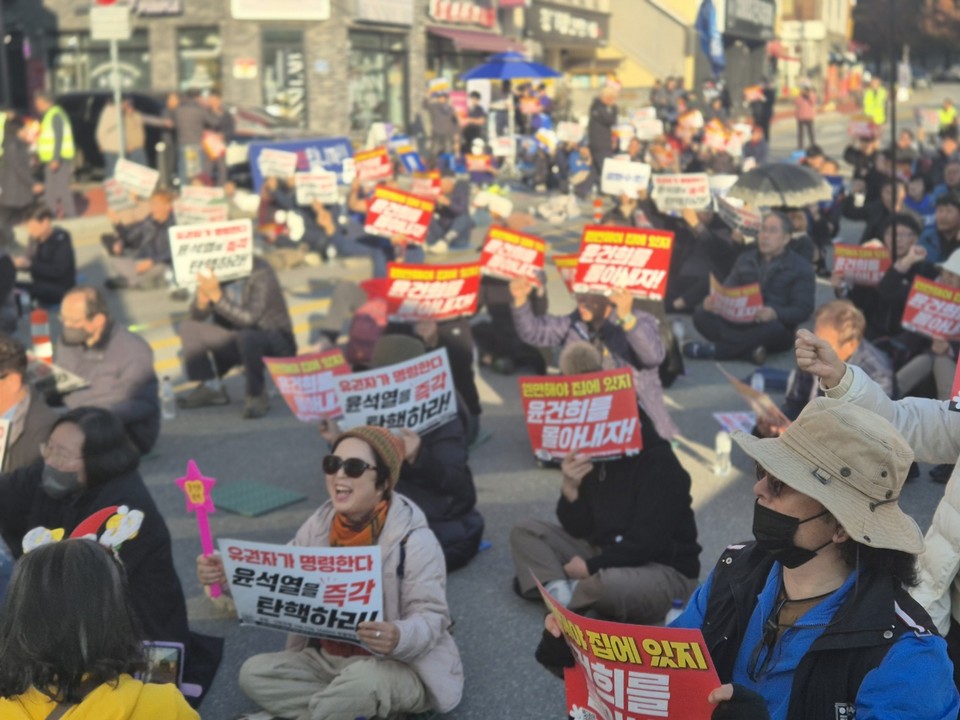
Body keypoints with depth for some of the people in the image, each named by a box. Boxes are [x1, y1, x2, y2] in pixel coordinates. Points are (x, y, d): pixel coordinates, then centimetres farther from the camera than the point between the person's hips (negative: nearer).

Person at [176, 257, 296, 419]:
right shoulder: (216, 274, -5)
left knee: (246, 336, -39)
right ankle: (211, 388, 5)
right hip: (240, 345, 7)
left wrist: (217, 296, -38)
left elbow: (249, 318, -32)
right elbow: (197, 317, -2)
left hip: (277, 344, -7)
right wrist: (202, 300, -23)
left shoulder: (260, 273, -22)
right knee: (188, 328, -1)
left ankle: (257, 395, -17)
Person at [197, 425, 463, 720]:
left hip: (398, 667, -7)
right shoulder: (320, 525, 0)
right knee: (254, 673, -11)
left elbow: (431, 618, -22)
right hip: (328, 659, 7)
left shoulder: (413, 539, -19)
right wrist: (230, 575, -21)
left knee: (362, 681, -39)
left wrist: (399, 638, -44)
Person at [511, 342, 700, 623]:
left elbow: (646, 543, -22)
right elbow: (579, 530, 0)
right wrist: (570, 489, -18)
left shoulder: (659, 462, -18)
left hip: (665, 571, -7)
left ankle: (574, 593, -5)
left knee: (604, 584, -40)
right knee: (525, 531, 3)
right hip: (607, 556, 7)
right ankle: (562, 593, -19)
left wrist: (591, 566, -20)